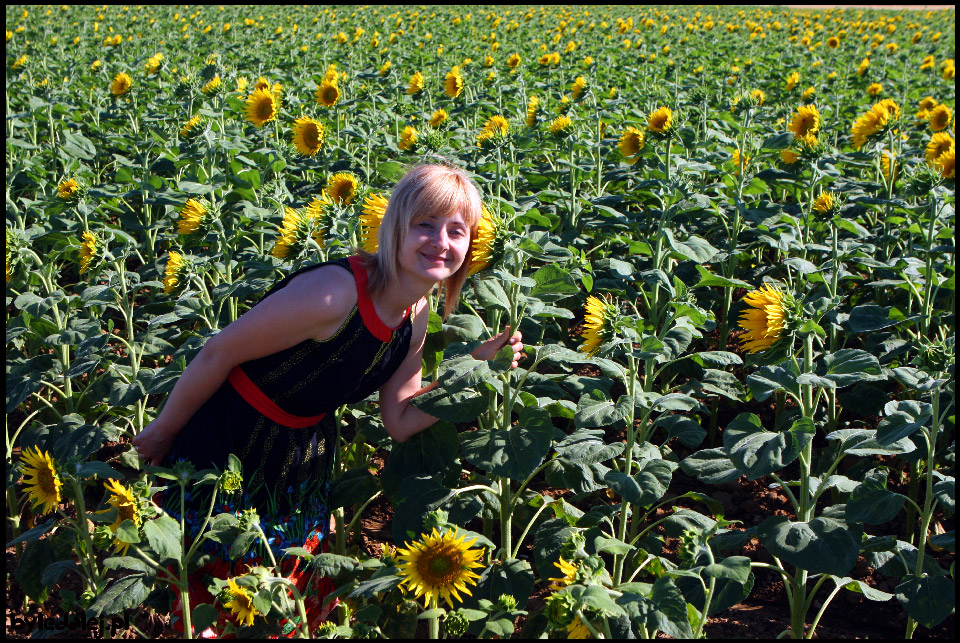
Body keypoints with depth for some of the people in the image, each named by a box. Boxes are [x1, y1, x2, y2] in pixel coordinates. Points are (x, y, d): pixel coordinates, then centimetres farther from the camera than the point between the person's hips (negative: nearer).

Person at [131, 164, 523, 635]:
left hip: (305, 469, 7)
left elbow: (401, 423, 0)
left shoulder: (415, 317, -5)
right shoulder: (335, 292, -32)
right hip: (223, 454, -7)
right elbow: (218, 354, -22)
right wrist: (162, 433, -10)